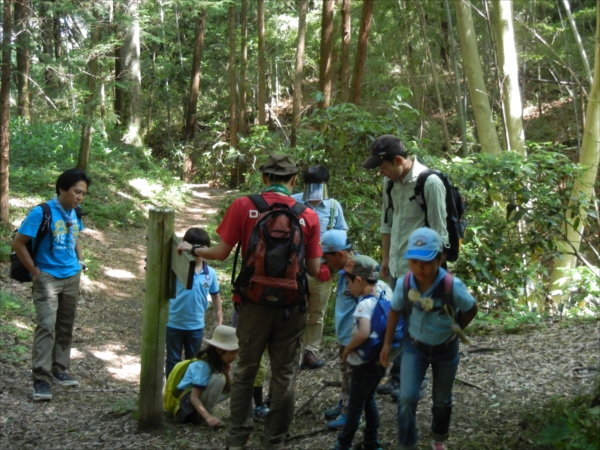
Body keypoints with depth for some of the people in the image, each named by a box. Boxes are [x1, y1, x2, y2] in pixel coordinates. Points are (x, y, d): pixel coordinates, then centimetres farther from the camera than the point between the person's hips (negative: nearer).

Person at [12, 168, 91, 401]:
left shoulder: (74, 213, 2)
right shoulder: (42, 212, -18)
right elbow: (18, 243, -15)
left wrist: (80, 260, 11)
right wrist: (35, 271, -11)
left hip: (72, 277, 7)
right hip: (48, 277, -6)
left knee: (65, 326, 13)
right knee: (46, 326, -13)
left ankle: (59, 369, 25)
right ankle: (41, 379, -13)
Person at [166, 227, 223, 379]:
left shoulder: (210, 273, -6)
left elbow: (215, 296, 7)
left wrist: (219, 319, 11)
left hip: (196, 326, 3)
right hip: (174, 324, -3)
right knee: (173, 361, 13)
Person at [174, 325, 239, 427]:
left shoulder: (219, 362, -1)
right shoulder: (203, 365, -26)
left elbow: (230, 389, 3)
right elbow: (194, 397, -31)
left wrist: (226, 373, -15)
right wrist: (208, 417, -43)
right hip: (188, 400, -9)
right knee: (218, 378, -27)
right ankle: (202, 417, -15)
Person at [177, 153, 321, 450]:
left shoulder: (243, 207, -5)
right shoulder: (308, 216, -2)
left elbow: (222, 253, -2)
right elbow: (314, 270, 1)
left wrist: (192, 249, 16)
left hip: (254, 303, 0)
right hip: (291, 305, 0)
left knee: (246, 370, 14)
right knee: (283, 374, 11)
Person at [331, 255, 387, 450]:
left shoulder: (364, 304, -25)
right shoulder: (381, 299, 1)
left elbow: (364, 333, -39)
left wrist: (348, 348, -23)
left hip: (365, 364, -8)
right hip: (379, 361, 8)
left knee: (355, 407, 7)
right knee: (369, 400, 23)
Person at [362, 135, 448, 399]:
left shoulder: (429, 183, -17)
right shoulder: (390, 182, 5)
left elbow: (438, 232, -14)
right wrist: (385, 258, 18)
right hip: (396, 266, 7)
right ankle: (398, 378, 25)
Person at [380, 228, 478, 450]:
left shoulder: (453, 287, -30)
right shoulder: (404, 284, -22)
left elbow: (471, 309, -9)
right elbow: (395, 311, -2)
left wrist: (454, 331, -1)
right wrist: (387, 344, 2)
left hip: (445, 349, -1)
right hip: (415, 347, 1)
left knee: (442, 400, 18)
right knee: (407, 398, -11)